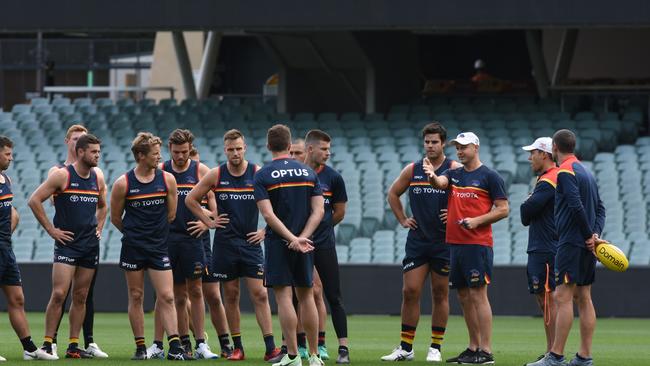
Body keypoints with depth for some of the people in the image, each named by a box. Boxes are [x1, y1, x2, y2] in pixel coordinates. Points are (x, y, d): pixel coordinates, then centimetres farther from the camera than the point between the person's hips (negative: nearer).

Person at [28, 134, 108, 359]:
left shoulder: (98, 177, 10)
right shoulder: (62, 176, -8)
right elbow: (34, 201, -8)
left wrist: (98, 228, 13)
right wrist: (51, 230, -9)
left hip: (90, 245, 6)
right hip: (66, 242, -6)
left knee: (80, 296, 7)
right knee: (59, 294, -13)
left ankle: (73, 346, 11)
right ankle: (47, 344, -9)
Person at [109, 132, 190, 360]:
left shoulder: (167, 180, 1)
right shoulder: (123, 184, -5)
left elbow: (171, 214, 9)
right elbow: (115, 218, 6)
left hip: (159, 247, 1)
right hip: (132, 248, -1)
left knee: (166, 297, -5)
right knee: (136, 297, 4)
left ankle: (175, 347, -8)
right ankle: (140, 347, 10)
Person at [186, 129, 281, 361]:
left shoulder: (258, 174, -2)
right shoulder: (216, 175, 1)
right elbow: (191, 199, 11)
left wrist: (266, 230, -1)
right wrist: (209, 222, 4)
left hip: (251, 242, -1)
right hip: (225, 244, 1)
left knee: (259, 294, -7)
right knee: (231, 295, 4)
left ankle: (270, 348, -10)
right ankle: (237, 348, 11)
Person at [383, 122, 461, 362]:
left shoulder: (454, 169, -3)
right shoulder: (412, 170, 8)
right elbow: (393, 194, 21)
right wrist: (402, 220, 13)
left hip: (444, 241, -3)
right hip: (417, 240, 3)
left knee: (440, 295, 4)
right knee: (410, 292, -1)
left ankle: (435, 347, 10)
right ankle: (405, 348, 5)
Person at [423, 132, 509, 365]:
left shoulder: (489, 177, -3)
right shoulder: (454, 174, 14)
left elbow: (503, 209, -5)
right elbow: (439, 183, -7)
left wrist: (477, 221, -17)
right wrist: (432, 175, -30)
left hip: (478, 244, -7)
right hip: (454, 242, 7)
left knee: (478, 295, -9)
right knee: (464, 297, 10)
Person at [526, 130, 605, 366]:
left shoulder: (565, 171, -11)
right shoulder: (586, 172, 18)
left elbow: (576, 206, -21)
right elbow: (600, 208, 16)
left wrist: (589, 235, -13)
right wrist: (595, 234, 4)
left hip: (571, 244, -9)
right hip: (586, 247, 9)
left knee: (562, 297, -10)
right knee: (583, 298, 9)